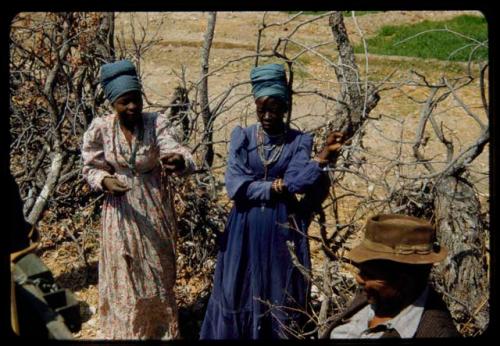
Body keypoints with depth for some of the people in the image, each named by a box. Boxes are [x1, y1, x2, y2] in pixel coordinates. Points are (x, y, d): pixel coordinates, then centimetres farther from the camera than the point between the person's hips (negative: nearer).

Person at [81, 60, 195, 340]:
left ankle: (162, 330, 34)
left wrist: (179, 161, -52)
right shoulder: (100, 128, -10)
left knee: (158, 273, 13)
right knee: (125, 277, 11)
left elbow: (174, 150, -29)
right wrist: (105, 181, -24)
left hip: (155, 209, 0)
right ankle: (128, 331, 31)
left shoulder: (156, 123, -13)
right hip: (121, 210, 0)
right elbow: (91, 168, -2)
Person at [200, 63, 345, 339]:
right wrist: (275, 187, -11)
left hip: (283, 229, 0)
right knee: (240, 293, 8)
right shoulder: (242, 137, -1)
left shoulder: (299, 142, -1)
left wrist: (323, 158, -31)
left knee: (280, 296, 7)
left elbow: (294, 182, -18)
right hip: (246, 229, 0)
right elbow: (236, 186, -12)